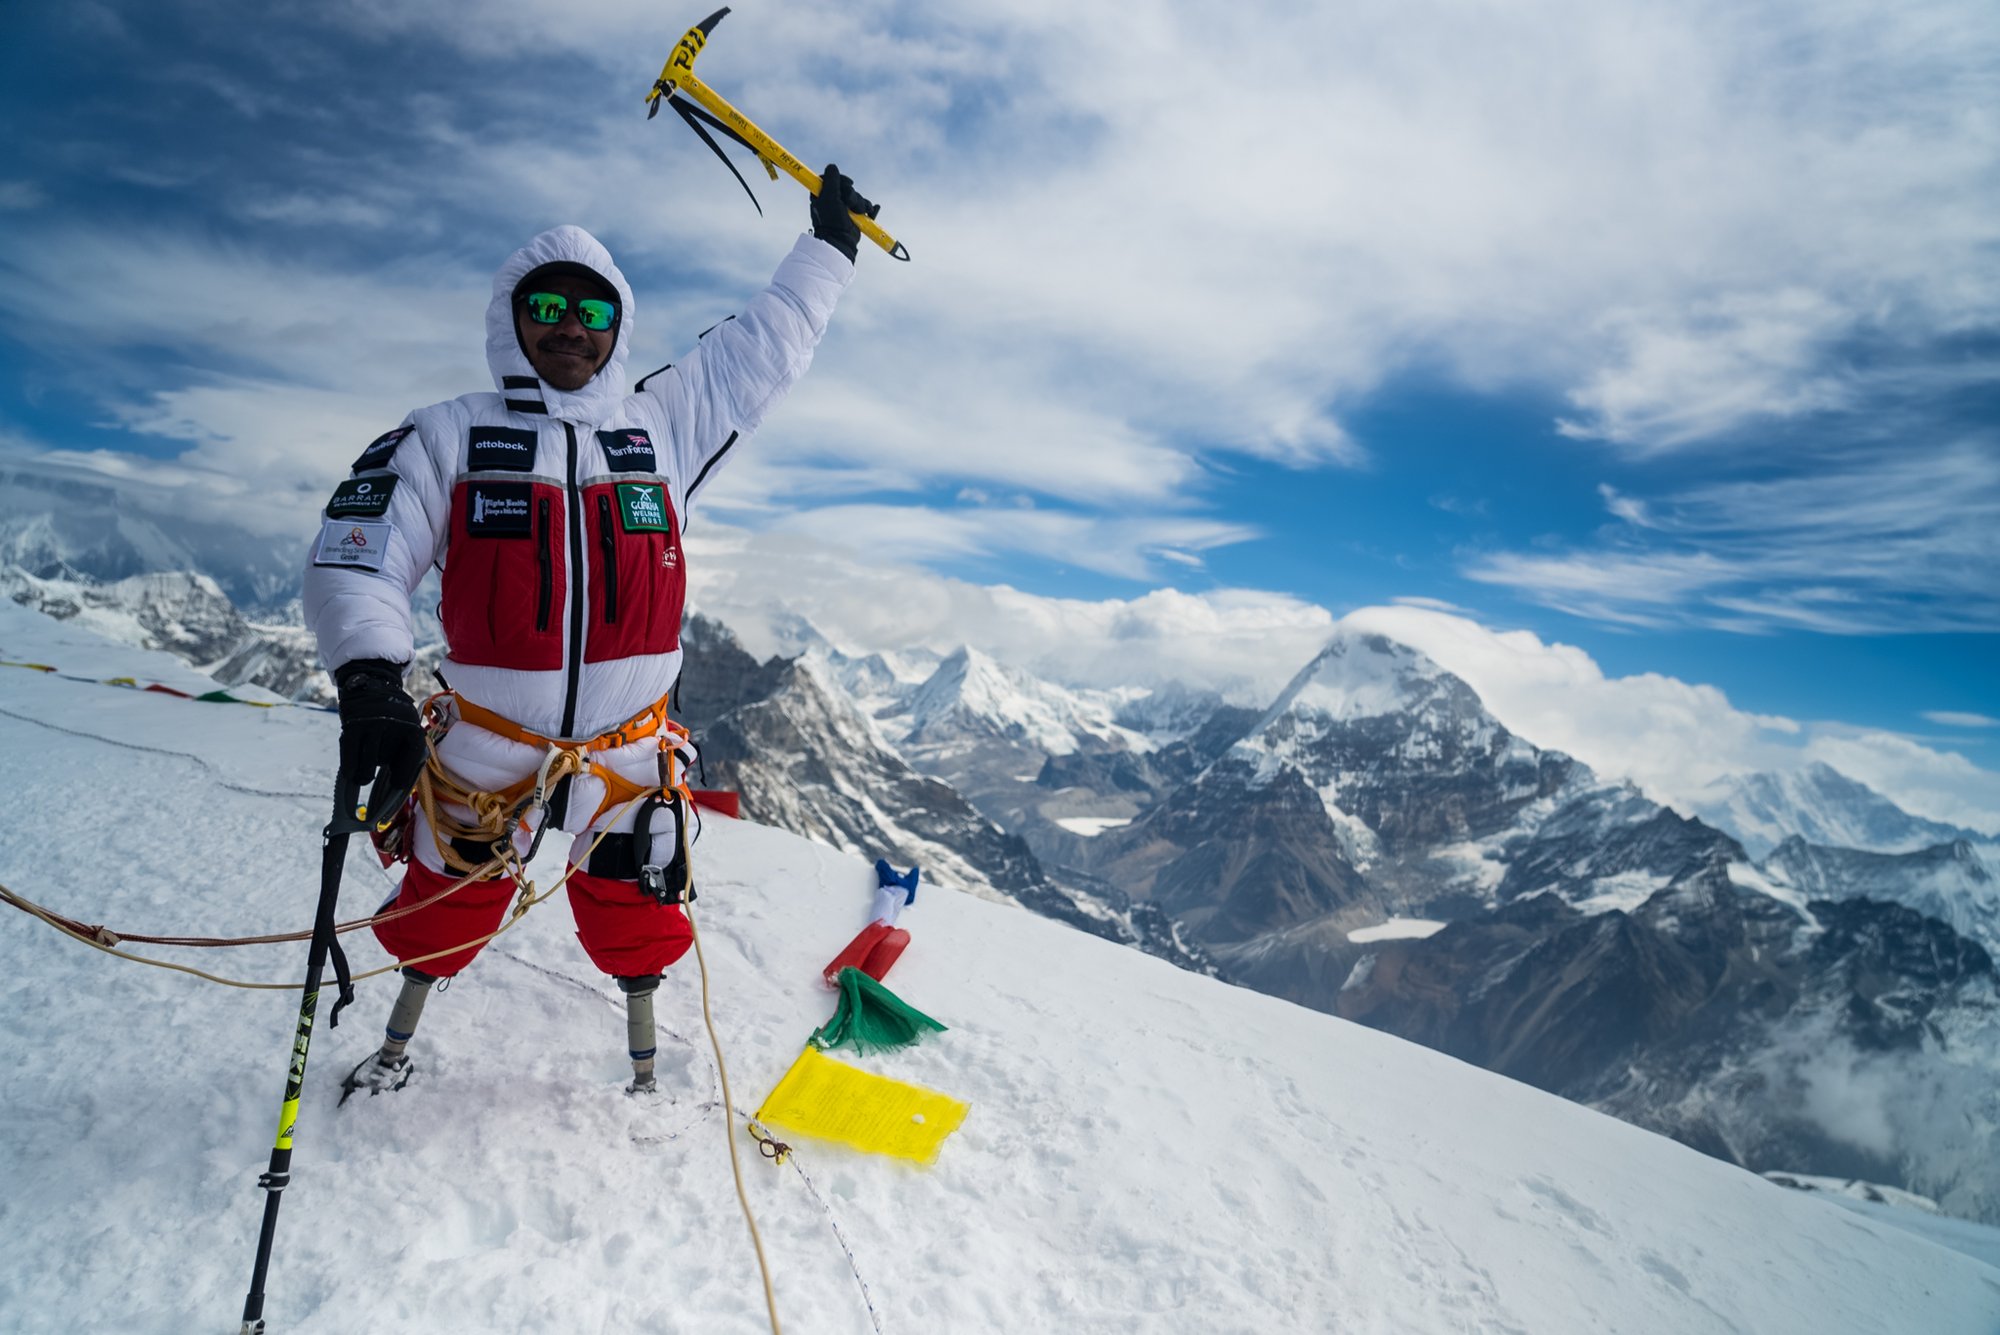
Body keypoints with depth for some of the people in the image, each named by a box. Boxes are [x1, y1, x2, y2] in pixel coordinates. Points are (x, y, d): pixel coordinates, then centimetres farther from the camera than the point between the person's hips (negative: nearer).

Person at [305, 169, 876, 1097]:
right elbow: (354, 558, -12)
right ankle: (395, 1050, 48)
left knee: (633, 933, 14)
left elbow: (766, 348, 10)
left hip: (628, 757, 1)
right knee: (439, 919, 20)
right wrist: (368, 681, -29)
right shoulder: (447, 438, -5)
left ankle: (647, 1077, 37)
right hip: (484, 752, 0)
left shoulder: (664, 427, 0)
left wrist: (829, 242, 16)